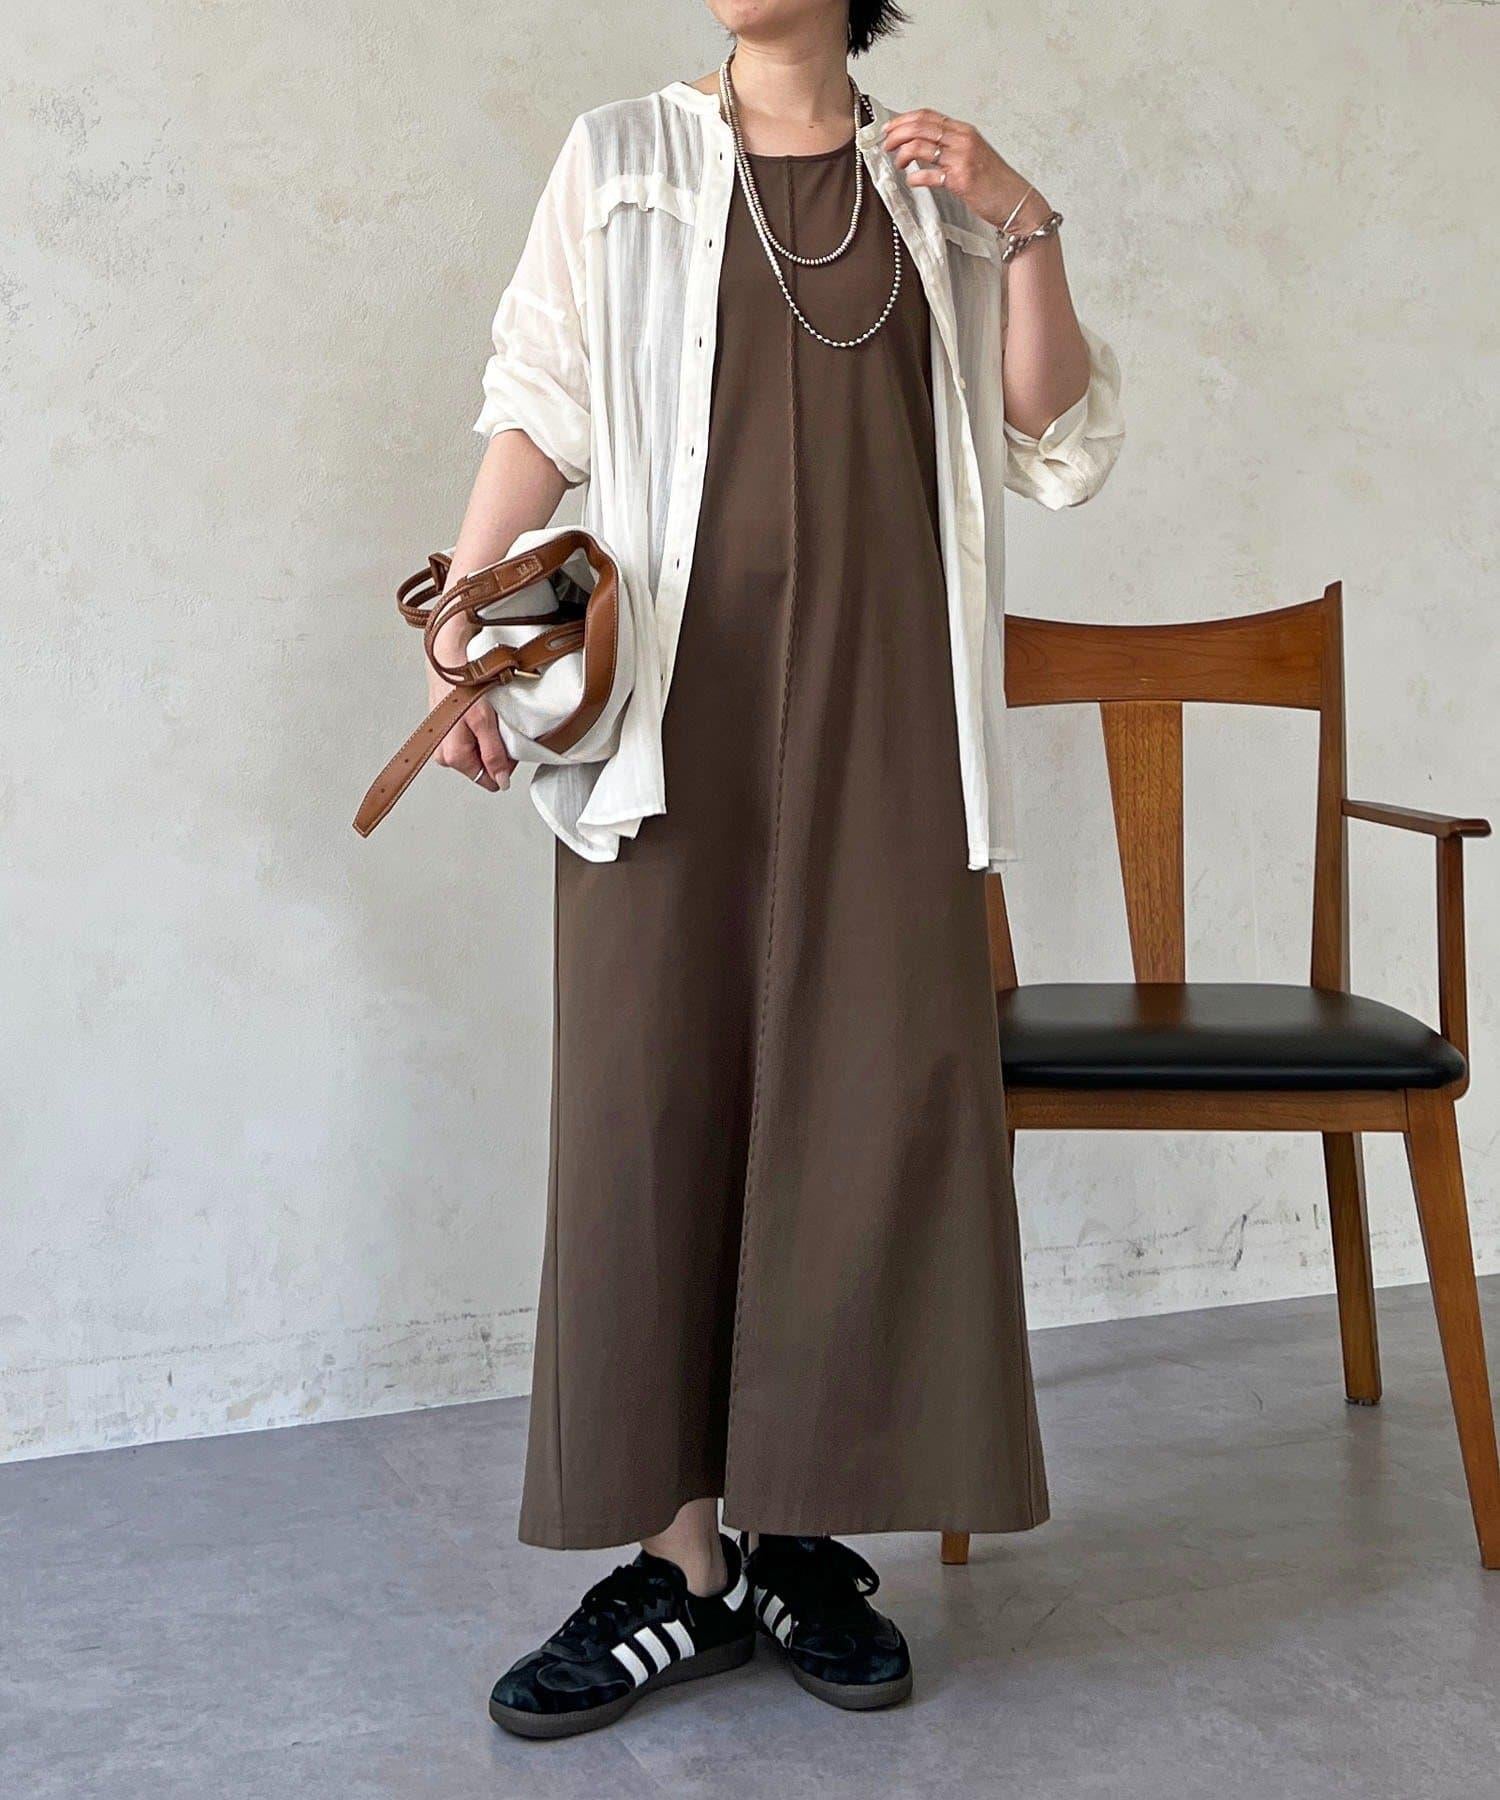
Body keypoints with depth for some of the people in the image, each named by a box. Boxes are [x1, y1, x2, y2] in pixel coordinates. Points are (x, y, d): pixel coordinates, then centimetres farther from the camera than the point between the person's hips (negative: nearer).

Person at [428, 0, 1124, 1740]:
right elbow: (540, 409, 4)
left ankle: (804, 1534, 11)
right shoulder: (624, 159, 11)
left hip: (882, 698, 2)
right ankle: (679, 1560, 4)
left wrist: (1025, 231, -2)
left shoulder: (932, 189, 14)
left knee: (876, 1091, -1)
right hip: (677, 684, -1)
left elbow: (1058, 450, 9)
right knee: (654, 1089, -4)